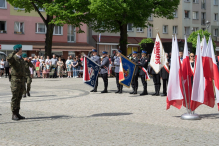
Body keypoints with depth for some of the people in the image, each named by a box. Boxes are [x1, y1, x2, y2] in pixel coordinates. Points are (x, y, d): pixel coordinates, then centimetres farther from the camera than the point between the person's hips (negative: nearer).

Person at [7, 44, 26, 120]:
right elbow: (8, 58, -33)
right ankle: (14, 115, 1)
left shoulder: (21, 59, 17)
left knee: (19, 98, 11)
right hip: (15, 79, -8)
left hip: (22, 79, 8)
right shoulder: (13, 58, -7)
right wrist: (14, 52, -44)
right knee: (15, 97, -4)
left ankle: (17, 113, 17)